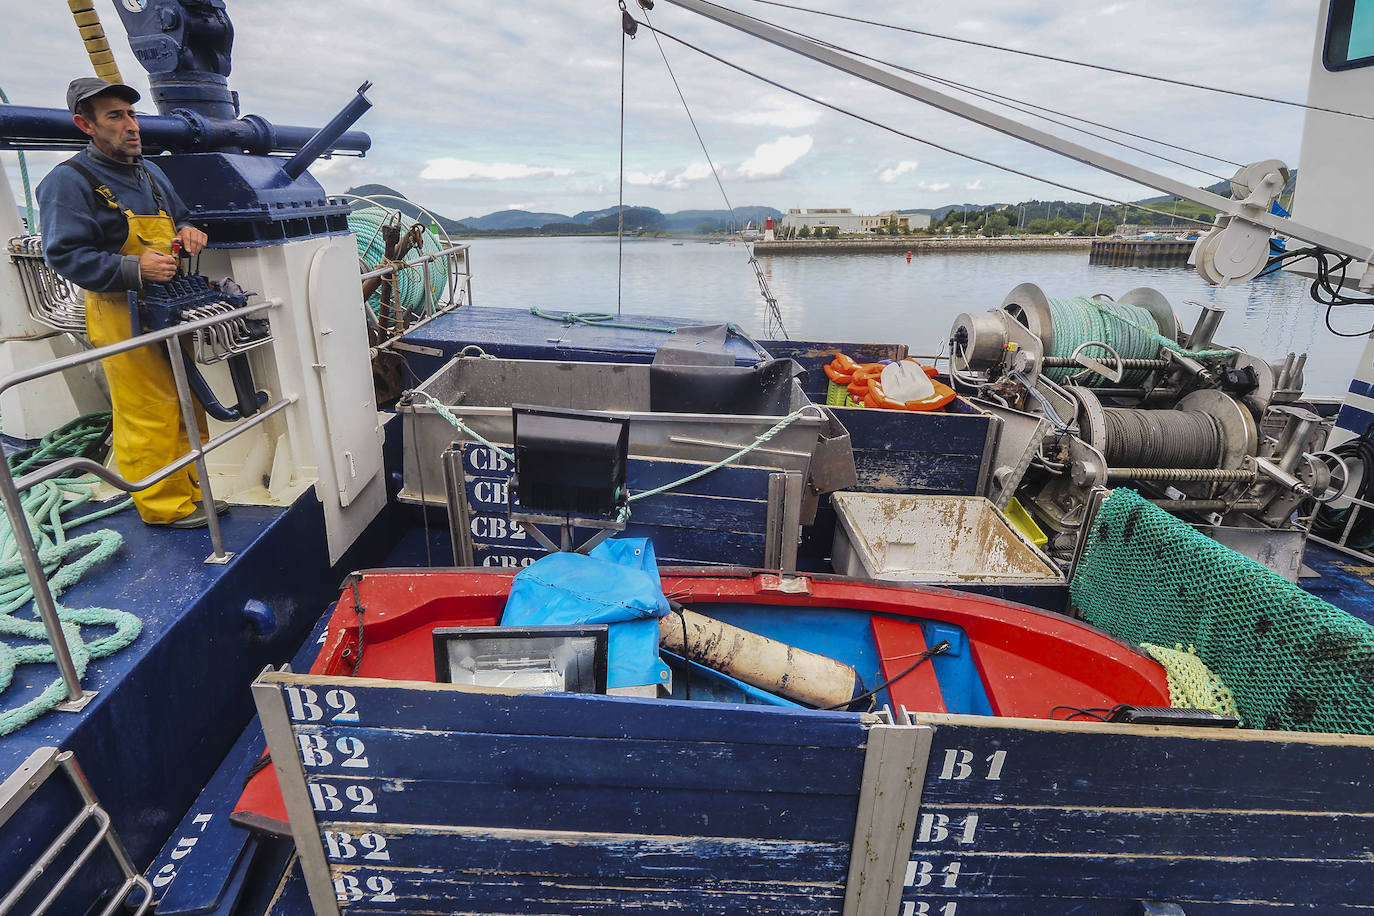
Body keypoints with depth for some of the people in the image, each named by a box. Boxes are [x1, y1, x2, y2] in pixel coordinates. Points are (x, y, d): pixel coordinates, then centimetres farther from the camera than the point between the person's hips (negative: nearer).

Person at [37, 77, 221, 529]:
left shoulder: (150, 172, 17)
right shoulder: (68, 182, -8)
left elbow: (178, 217, 30)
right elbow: (65, 255, -13)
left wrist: (186, 230, 5)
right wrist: (133, 269, -26)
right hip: (123, 314, -8)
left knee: (188, 405, 12)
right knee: (148, 414, -7)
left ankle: (189, 490, 25)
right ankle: (163, 505, 5)